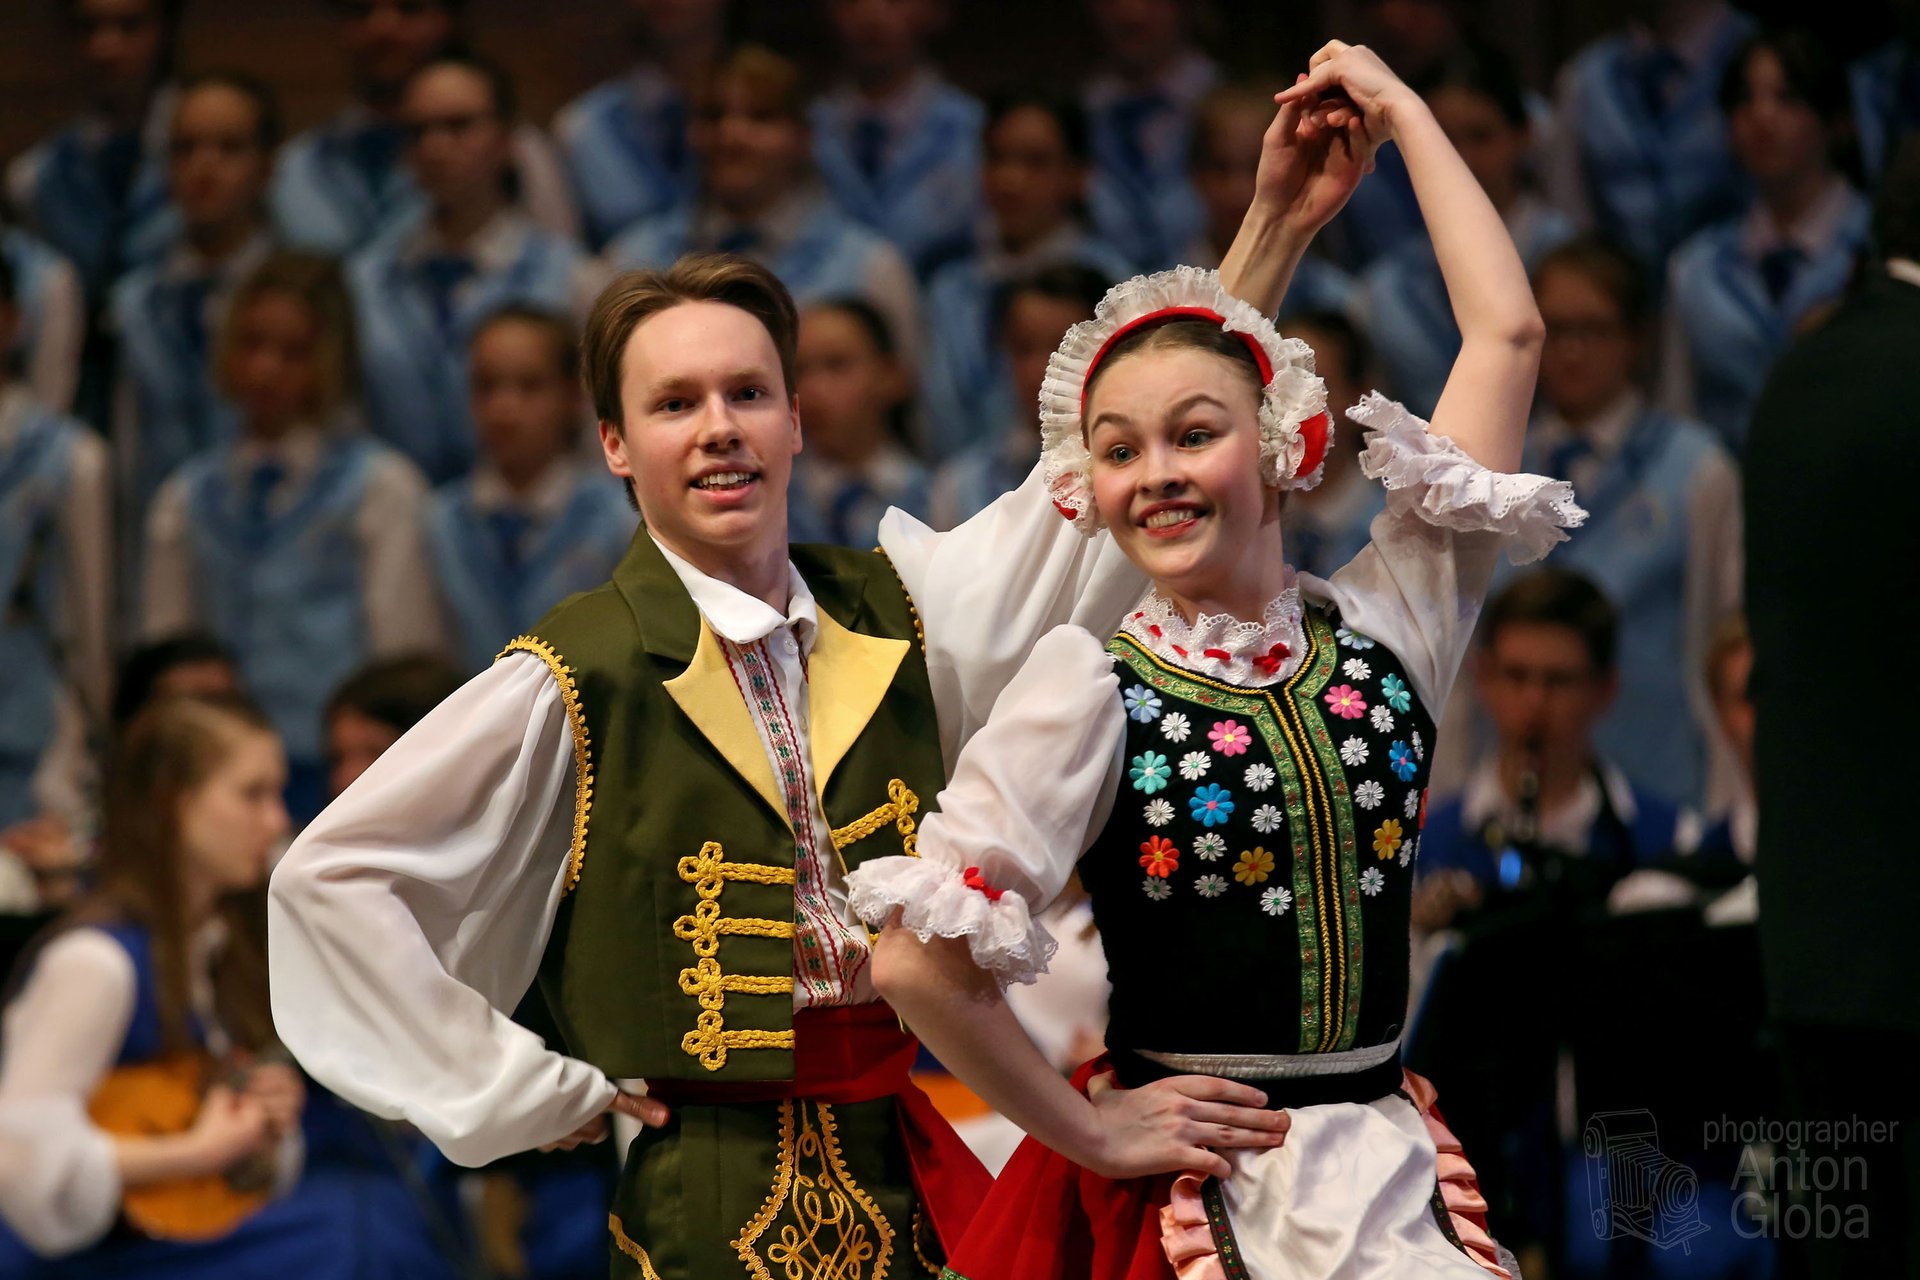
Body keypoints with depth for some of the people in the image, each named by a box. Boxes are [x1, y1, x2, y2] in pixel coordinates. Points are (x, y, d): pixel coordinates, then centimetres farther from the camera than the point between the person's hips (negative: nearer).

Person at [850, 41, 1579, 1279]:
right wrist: (1089, 1134, -9)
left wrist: (1402, 116, 12)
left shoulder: (1384, 629, 4)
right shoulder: (1093, 688, -7)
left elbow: (1508, 334, 5)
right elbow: (919, 959, -17)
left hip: (1394, 1173, 3)